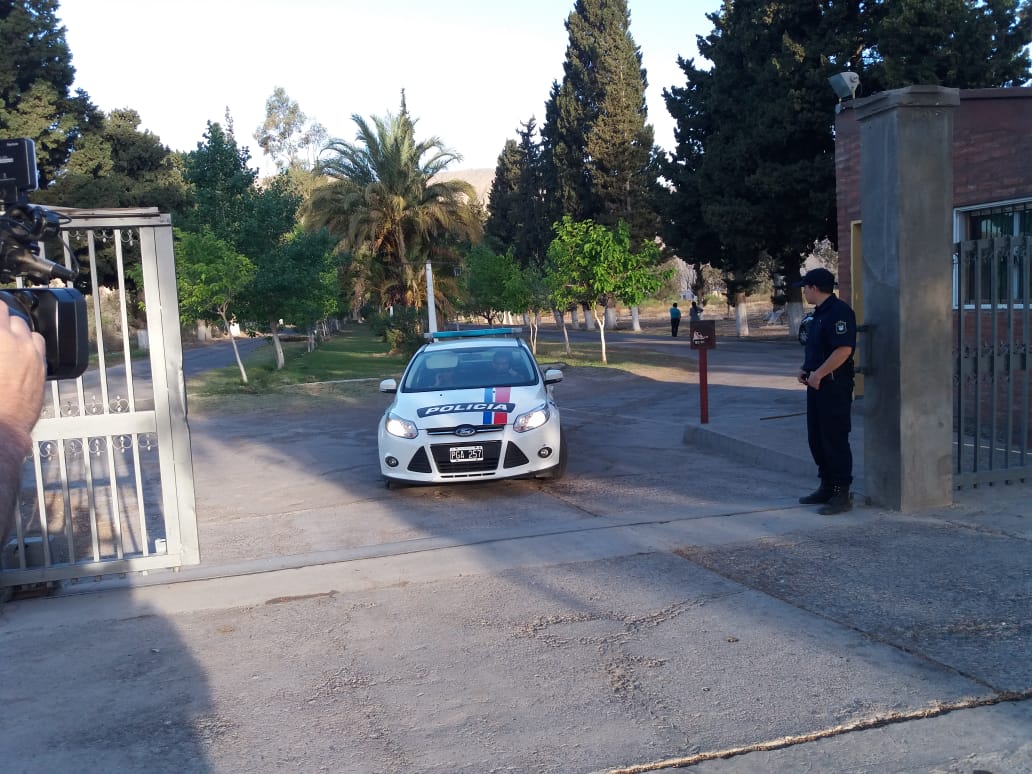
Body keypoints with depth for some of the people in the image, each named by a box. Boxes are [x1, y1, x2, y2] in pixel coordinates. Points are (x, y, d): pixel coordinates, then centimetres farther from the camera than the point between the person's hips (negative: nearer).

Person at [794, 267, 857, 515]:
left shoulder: (839, 312, -16)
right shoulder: (820, 313, 17)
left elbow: (844, 349, -26)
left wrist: (818, 374, -22)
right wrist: (805, 370, 10)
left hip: (835, 386, -10)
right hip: (817, 384, 10)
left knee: (835, 440, -5)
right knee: (817, 438, 15)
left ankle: (841, 494, 2)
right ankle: (826, 487, 26)